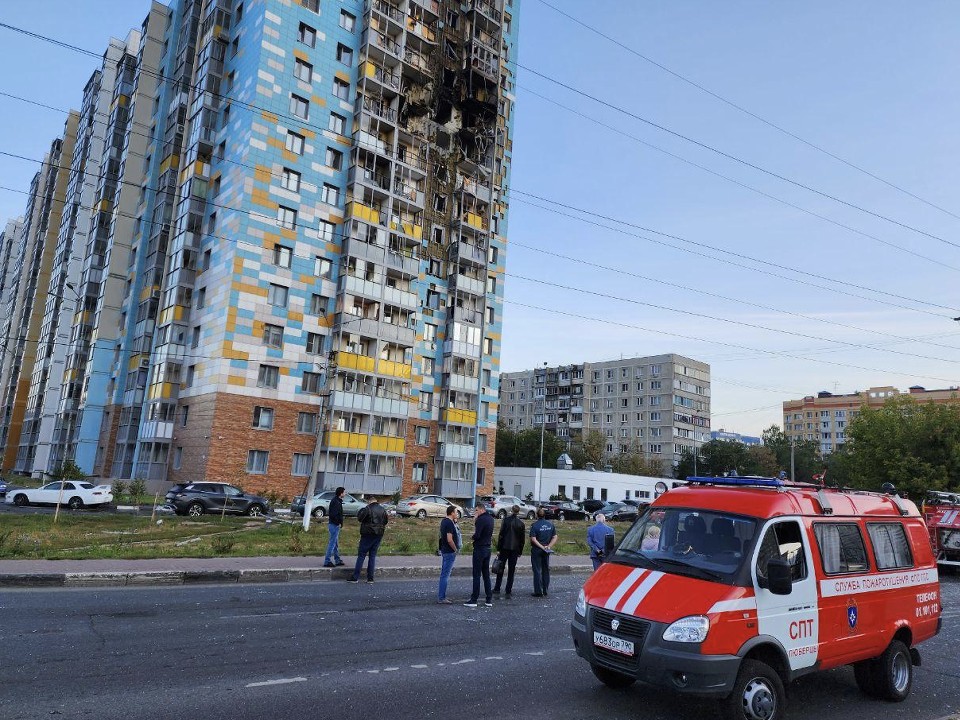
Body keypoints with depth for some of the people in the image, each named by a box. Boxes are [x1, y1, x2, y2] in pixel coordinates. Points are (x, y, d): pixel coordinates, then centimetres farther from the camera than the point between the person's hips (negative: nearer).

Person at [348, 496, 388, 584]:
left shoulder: (367, 509, -13)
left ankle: (355, 577, 2)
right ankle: (370, 578, 10)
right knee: (373, 556, 10)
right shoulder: (382, 509, 7)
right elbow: (386, 521, 15)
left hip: (368, 534, -5)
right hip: (379, 535, 5)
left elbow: (359, 519, -14)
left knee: (361, 555, 1)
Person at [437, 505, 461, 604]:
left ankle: (441, 596, 23)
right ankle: (441, 598, 0)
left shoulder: (444, 521, 9)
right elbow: (449, 540, -26)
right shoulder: (450, 523, -20)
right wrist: (456, 549, -12)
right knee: (445, 575, -5)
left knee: (444, 574, 16)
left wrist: (455, 521, 8)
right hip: (450, 552, -10)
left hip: (444, 550, 10)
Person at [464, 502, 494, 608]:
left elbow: (477, 535, -25)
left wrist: (472, 537, -4)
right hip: (487, 549, 8)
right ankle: (489, 600, 14)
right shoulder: (490, 518, 9)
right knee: (486, 575, 13)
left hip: (479, 549, -8)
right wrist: (475, 522, 3)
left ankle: (474, 600, 2)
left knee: (477, 575, -2)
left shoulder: (481, 519, -18)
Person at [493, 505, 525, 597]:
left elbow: (501, 535, -9)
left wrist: (498, 548, -5)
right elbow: (522, 539, 5)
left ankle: (497, 589, 13)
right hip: (515, 549, 2)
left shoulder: (506, 520, -7)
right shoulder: (521, 523, 1)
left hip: (504, 547, -2)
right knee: (511, 570, 7)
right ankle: (508, 592, 7)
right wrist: (520, 551, 13)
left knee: (500, 569, 10)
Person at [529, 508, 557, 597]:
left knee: (537, 570, 1)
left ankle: (538, 591, 1)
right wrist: (548, 546, -4)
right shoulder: (550, 524, 3)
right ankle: (545, 591, 18)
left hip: (536, 550, -5)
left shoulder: (534, 525, -13)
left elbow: (533, 539, -20)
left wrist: (542, 547, -16)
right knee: (546, 570, 13)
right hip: (546, 551, 5)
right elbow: (555, 537, 3)